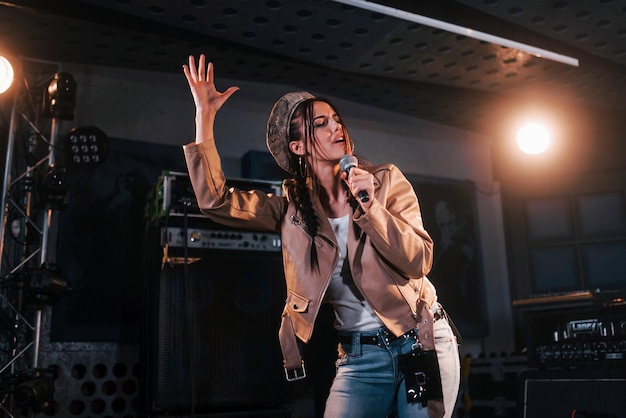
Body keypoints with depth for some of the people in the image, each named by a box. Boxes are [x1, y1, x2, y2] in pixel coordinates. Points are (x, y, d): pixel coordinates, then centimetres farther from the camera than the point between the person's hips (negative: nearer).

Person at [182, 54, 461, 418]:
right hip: (359, 355, 0)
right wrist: (205, 113, -11)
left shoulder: (386, 179, 0)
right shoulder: (291, 206, 3)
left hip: (421, 341, 0)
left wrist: (370, 206, -20)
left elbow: (418, 261, -7)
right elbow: (215, 200, -9)